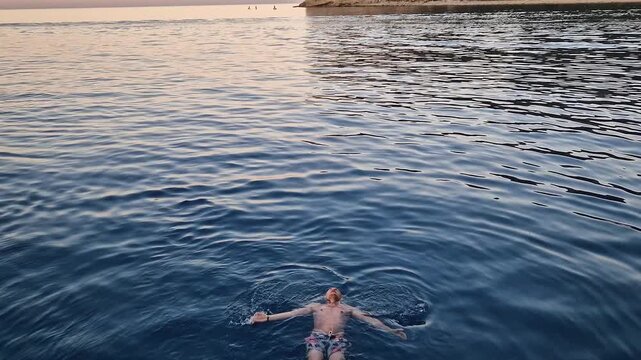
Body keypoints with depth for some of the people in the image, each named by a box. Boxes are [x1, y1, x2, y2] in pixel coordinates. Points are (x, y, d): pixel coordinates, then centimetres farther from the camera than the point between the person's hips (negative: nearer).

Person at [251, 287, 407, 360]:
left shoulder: (348, 308, 29)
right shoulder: (316, 306, 29)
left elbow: (369, 319, 18)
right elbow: (293, 313, 18)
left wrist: (390, 330, 4)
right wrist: (268, 318, 7)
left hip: (337, 339, 0)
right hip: (317, 337, 0)